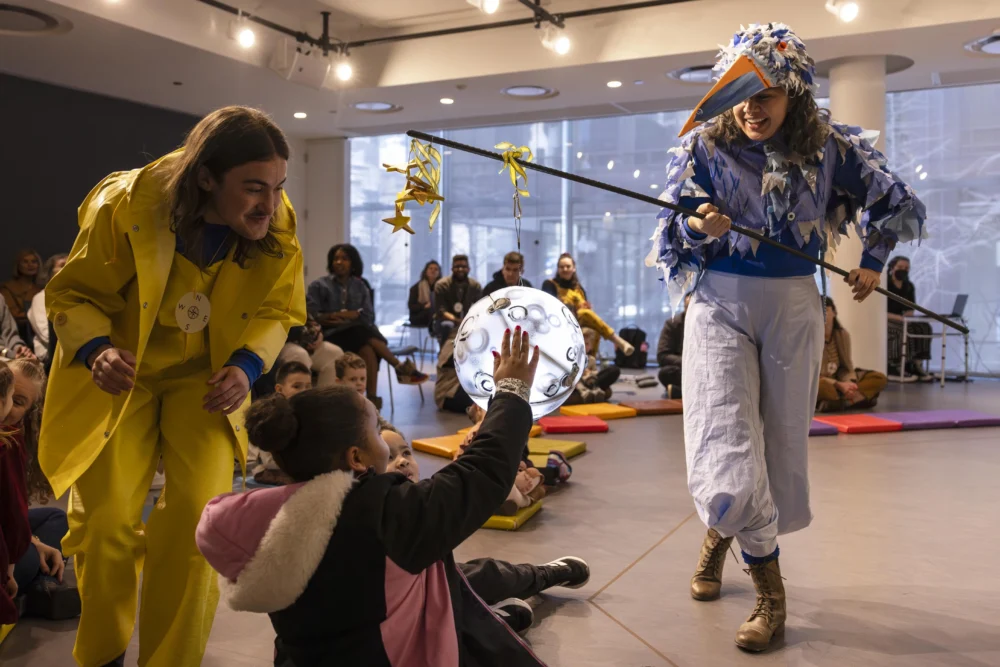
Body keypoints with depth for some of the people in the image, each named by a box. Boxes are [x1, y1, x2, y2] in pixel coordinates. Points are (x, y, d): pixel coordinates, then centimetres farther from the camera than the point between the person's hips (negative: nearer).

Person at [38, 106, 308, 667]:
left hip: (205, 378, 2)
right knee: (106, 521, -5)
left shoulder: (278, 228, -19)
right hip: (122, 376, -1)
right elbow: (71, 295, -11)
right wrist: (96, 348, -32)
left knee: (198, 515, -13)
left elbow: (279, 310, -2)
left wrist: (247, 365, -22)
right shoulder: (125, 207, -25)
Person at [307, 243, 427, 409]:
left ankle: (372, 396, -42)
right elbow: (311, 315, -2)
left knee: (367, 349, -36)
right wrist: (352, 315, -13)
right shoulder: (319, 285, 10)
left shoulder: (360, 286, 16)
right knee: (365, 336, -35)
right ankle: (401, 367, -33)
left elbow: (369, 317, 6)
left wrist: (339, 315, -11)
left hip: (360, 333, 3)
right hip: (332, 335, -2)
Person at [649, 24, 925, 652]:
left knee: (782, 445, 10)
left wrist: (872, 260, 12)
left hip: (794, 309, 2)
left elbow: (898, 200, 14)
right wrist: (700, 231, -23)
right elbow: (672, 240, -3)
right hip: (721, 307, -2)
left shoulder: (830, 147, -2)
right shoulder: (703, 148, -5)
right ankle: (771, 589, 10)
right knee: (727, 457, -13)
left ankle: (722, 533, 39)